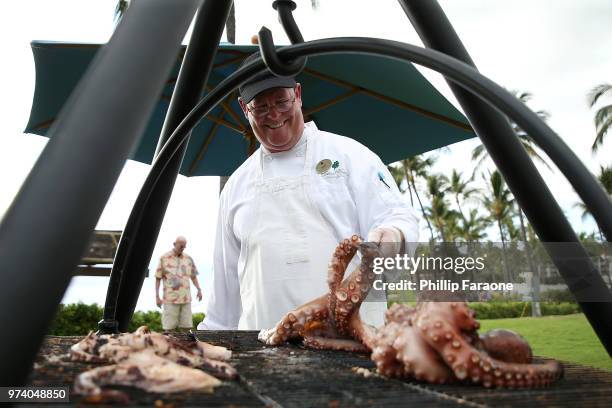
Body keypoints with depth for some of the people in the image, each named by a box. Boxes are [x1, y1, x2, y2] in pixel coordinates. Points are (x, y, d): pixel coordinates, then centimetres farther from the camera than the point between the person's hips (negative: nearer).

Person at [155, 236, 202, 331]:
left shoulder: (188, 259, 8)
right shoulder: (164, 258, -1)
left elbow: (193, 276, 15)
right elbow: (158, 278, 2)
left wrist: (199, 290, 1)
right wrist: (157, 297, -3)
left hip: (185, 299, 3)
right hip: (170, 299, -3)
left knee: (186, 327, 4)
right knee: (169, 328, -2)